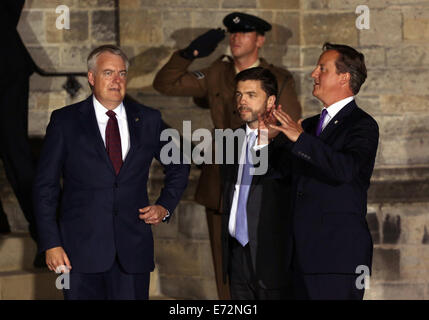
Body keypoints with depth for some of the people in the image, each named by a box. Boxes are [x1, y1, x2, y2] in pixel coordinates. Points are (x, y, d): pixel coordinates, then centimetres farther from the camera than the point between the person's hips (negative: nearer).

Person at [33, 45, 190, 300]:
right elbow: (46, 186, 1)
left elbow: (178, 166, 24)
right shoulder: (65, 121, 2)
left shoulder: (148, 120, 8)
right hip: (81, 250, -2)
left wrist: (166, 206, 9)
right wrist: (51, 244, -5)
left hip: (133, 250, 2)